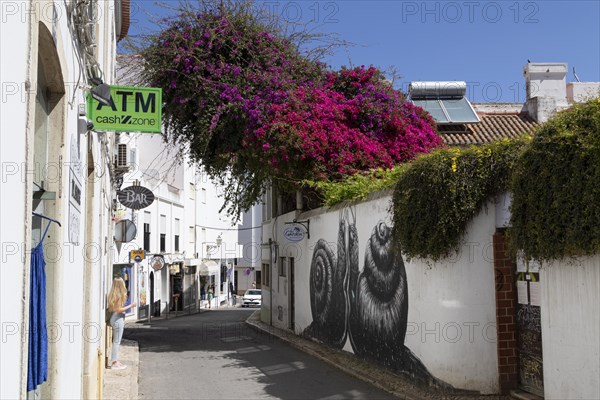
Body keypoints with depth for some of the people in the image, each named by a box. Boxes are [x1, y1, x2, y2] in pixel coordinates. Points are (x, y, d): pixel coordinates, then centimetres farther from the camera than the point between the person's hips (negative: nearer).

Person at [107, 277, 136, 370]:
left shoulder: (113, 294, 9)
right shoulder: (119, 295, -17)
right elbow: (119, 309, -20)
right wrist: (130, 306, -12)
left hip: (115, 319, 9)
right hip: (118, 319, -9)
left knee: (116, 341, 14)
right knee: (116, 341, -4)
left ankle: (115, 361, 21)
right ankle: (114, 363, 1)